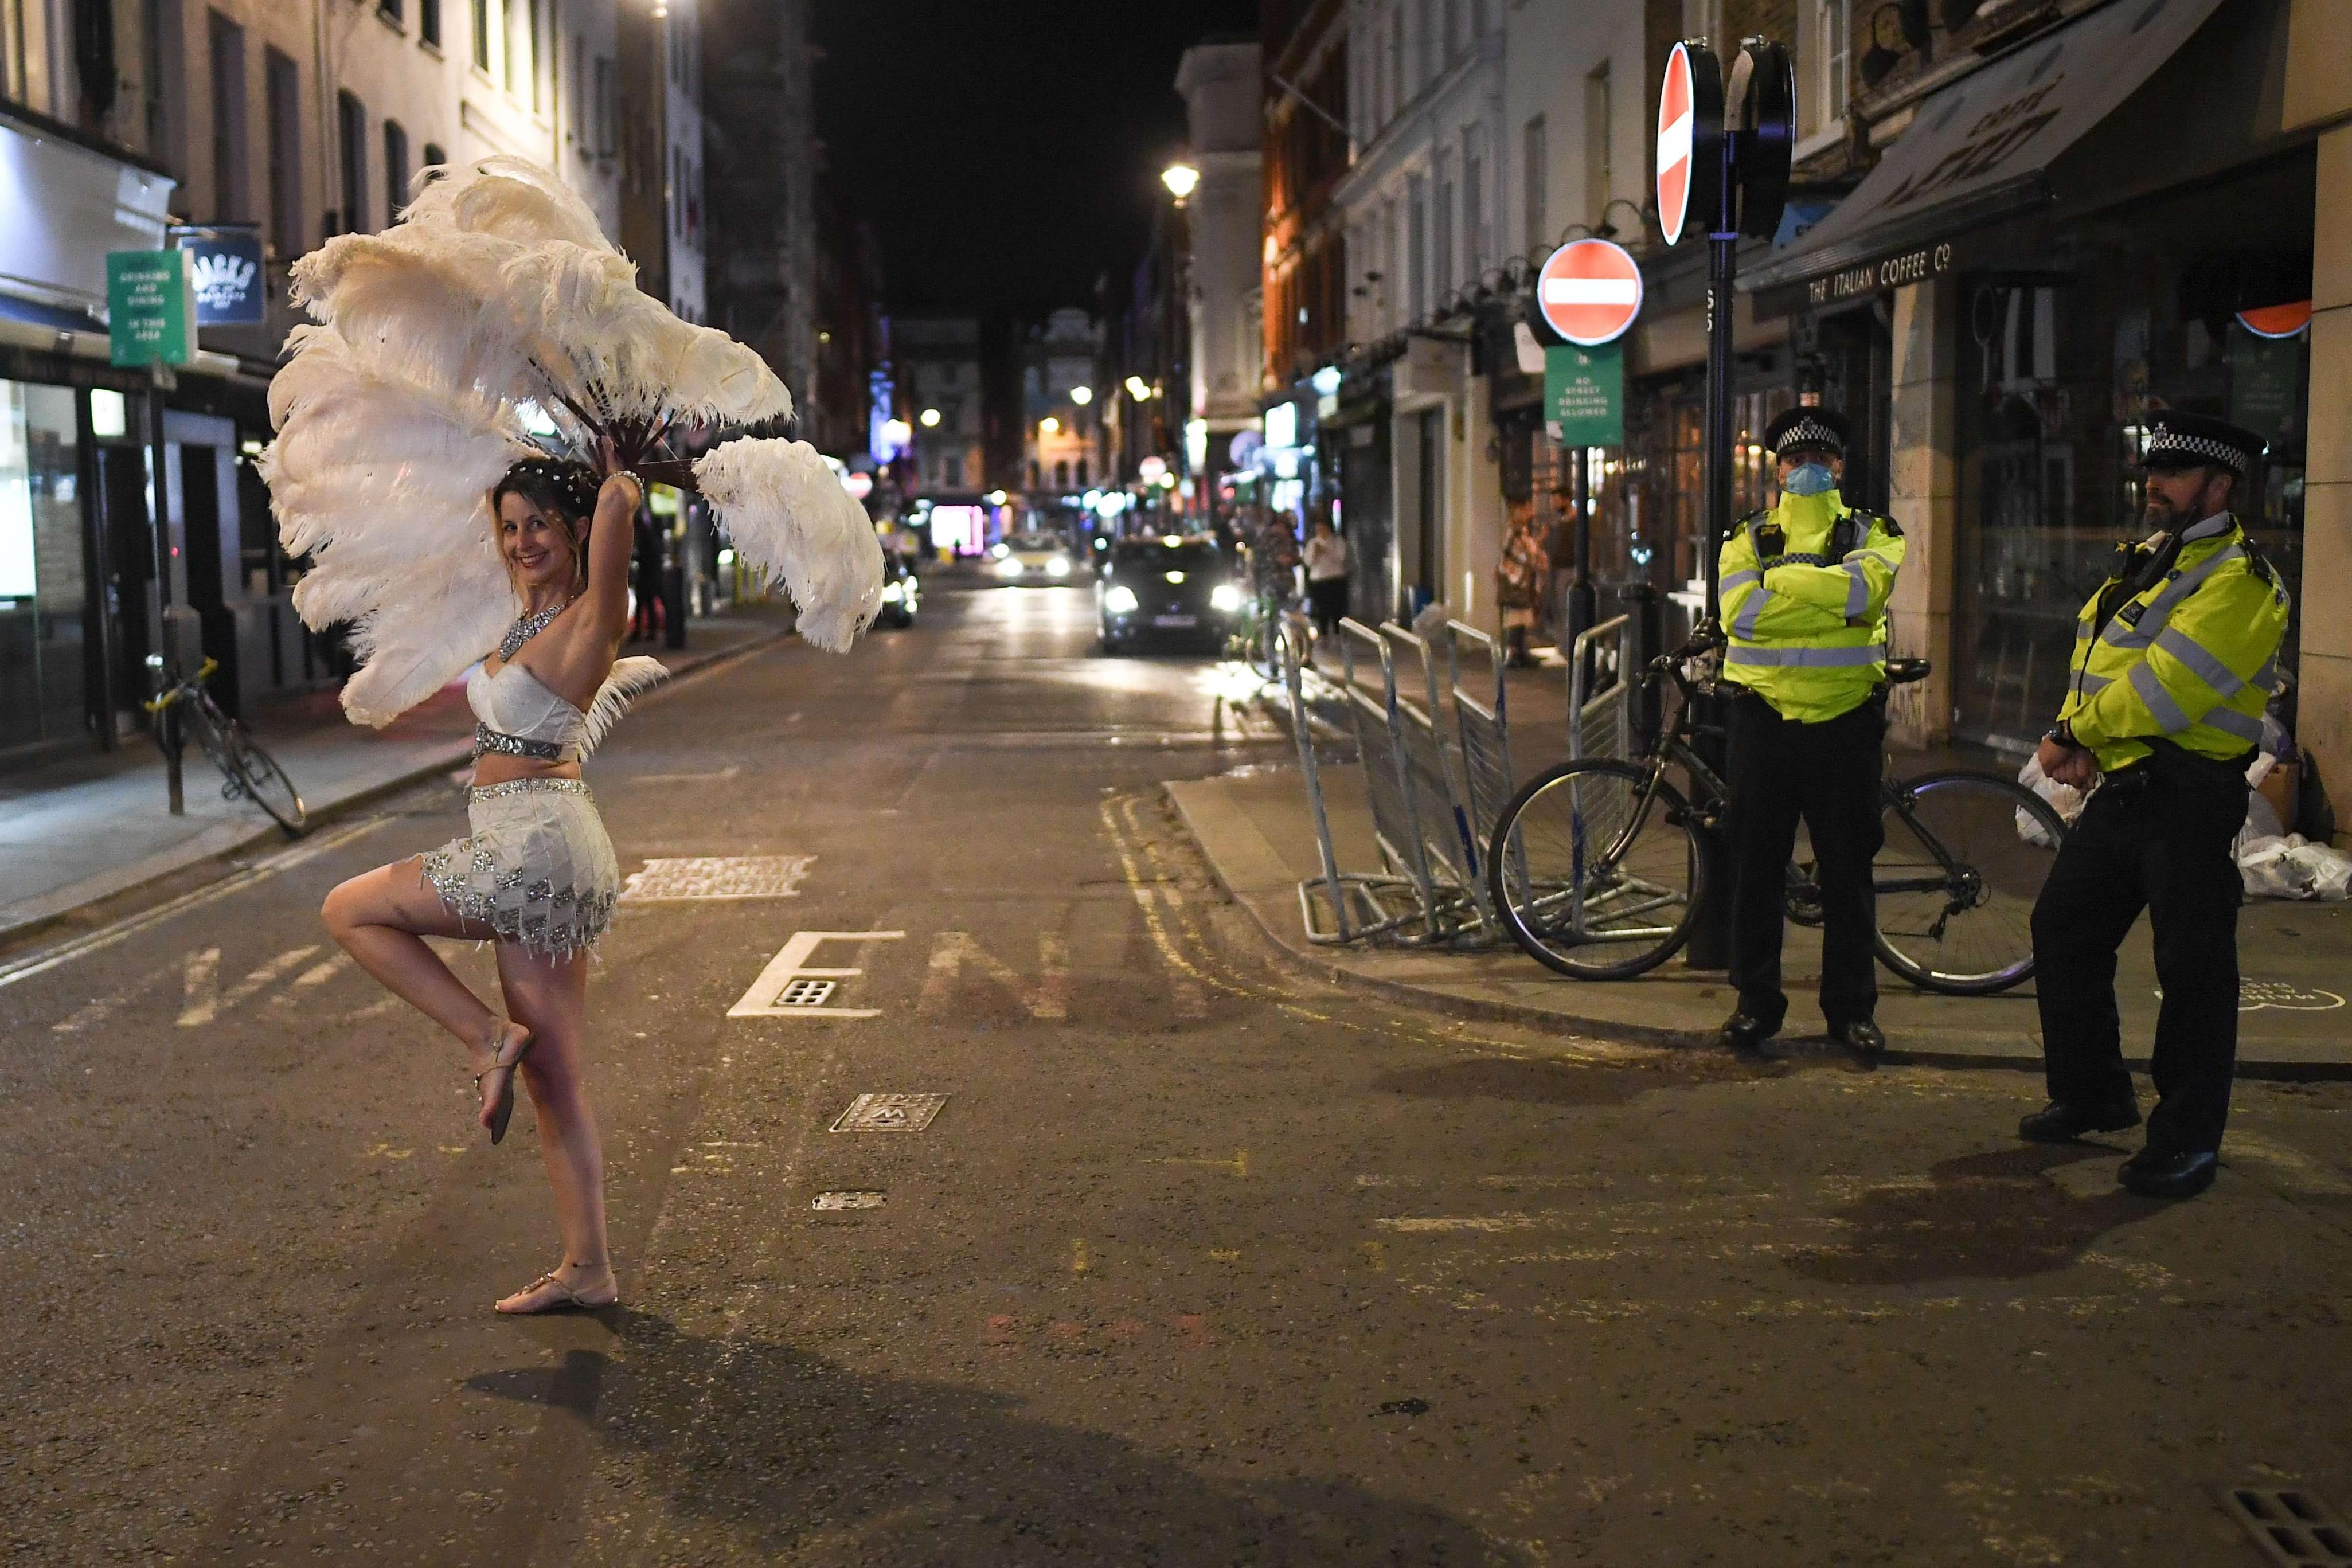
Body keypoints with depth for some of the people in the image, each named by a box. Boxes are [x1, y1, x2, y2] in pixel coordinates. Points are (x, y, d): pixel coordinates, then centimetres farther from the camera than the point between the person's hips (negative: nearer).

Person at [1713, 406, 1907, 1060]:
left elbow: (1863, 588, -16)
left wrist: (1781, 579, -13)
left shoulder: (1873, 535, 8)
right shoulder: (1748, 538, 9)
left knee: (1848, 871, 6)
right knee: (1756, 869, 4)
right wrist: (1828, 599, -13)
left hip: (1845, 721, 0)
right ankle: (1756, 1002, 15)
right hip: (1764, 719, 1)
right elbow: (1742, 610, -11)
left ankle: (1852, 1007, 17)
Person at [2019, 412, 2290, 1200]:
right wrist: (2078, 737, -6)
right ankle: (2093, 1094, 29)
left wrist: (2073, 736, -15)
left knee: (2193, 970, -2)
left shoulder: (2238, 580, -14)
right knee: (2062, 929, 14)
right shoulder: (2144, 559, 16)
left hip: (2189, 798, -9)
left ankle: (2188, 1139, 8)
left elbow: (2167, 686, -24)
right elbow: (2097, 660, 12)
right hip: (2120, 788, 9)